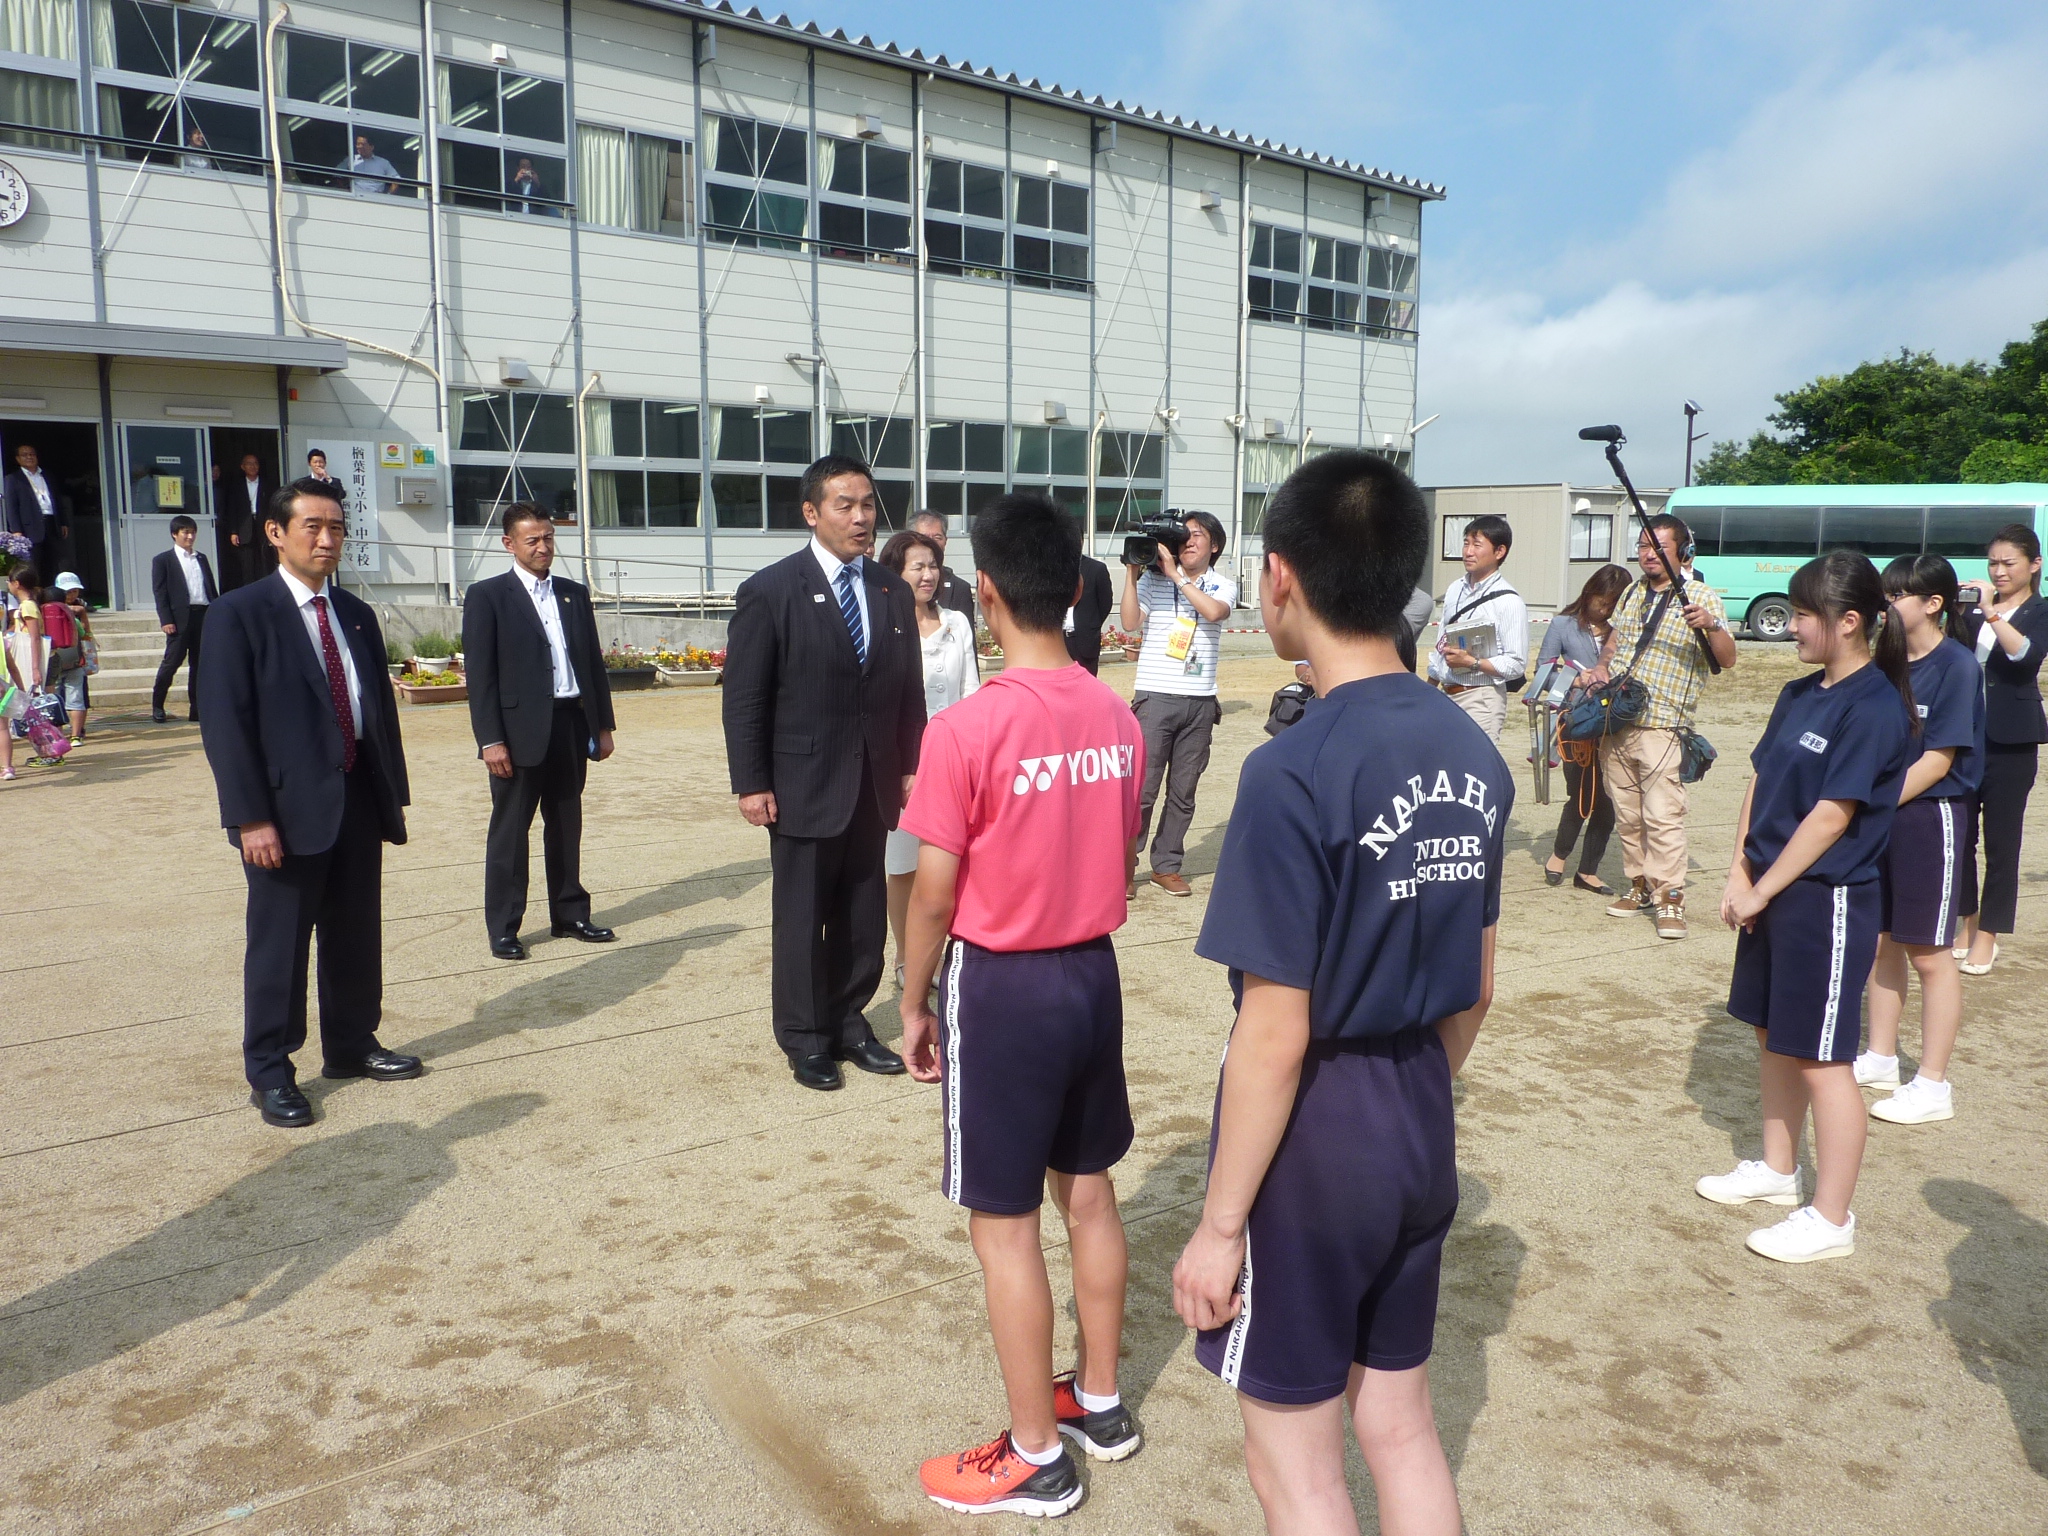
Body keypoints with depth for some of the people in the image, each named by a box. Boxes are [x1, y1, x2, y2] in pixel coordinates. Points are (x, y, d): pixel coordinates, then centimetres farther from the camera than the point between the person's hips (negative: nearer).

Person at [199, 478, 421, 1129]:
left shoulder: (357, 615, 12)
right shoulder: (239, 614, -7)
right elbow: (224, 723, -12)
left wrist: (394, 792, 11)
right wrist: (251, 817, -17)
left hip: (360, 802, 6)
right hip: (288, 809, -6)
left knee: (357, 935, 14)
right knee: (279, 943, 4)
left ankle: (351, 1046, 30)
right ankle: (269, 1073, 17)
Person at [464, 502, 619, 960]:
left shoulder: (575, 593, 13)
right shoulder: (487, 596, -3)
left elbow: (594, 662, 14)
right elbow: (480, 674, -8)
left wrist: (603, 725, 10)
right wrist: (490, 739, -14)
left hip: (571, 725, 5)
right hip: (520, 730, -5)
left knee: (566, 827, 13)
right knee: (509, 831, 3)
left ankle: (570, 914, 24)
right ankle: (503, 929, 11)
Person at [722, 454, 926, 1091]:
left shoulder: (892, 591, 7)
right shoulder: (769, 591, -8)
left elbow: (909, 688, 11)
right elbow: (744, 699, -8)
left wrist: (910, 766, 5)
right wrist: (751, 785, -11)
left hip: (874, 786, 5)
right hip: (804, 786, -4)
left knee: (864, 916, 11)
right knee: (801, 917, 7)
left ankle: (847, 1023, 27)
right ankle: (804, 1039, 21)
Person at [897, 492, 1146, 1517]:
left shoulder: (967, 728, -19)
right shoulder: (1117, 718, 0)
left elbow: (934, 894, -14)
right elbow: (1123, 859, 9)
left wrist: (913, 1005, 0)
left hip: (1001, 985, -7)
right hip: (1094, 972, 7)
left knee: (1004, 1225, 7)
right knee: (1089, 1194, 20)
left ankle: (1035, 1457, 21)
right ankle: (1100, 1402, 37)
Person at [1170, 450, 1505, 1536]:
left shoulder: (1294, 773, -23)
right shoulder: (1471, 751, 0)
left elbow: (1276, 1039, -21)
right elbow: (1475, 987, 8)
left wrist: (1219, 1224, -11)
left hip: (1312, 1135, -7)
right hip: (1420, 1133, 7)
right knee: (1400, 1424, 23)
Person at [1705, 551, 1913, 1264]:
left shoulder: (1873, 707, -17)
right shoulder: (1800, 694, 8)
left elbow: (1832, 815, -19)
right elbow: (1760, 783, 10)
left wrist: (1759, 891, -14)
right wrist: (1739, 873, 1)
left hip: (1829, 901, -8)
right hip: (1772, 891, 8)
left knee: (1821, 1060, 0)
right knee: (1772, 1034, 18)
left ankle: (1831, 1218, 13)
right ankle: (1777, 1169, 36)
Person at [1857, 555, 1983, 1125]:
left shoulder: (1956, 666, -13)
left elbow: (1938, 760, -16)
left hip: (1929, 815, -7)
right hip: (1879, 814, 7)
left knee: (1928, 953, 1)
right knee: (1881, 940, 14)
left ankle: (1933, 1086, 11)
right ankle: (1881, 1059, 28)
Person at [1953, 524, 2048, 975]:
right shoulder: (1974, 608, 10)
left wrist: (1994, 615, -34)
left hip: (2010, 744, -4)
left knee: (2001, 843, 1)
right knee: (1958, 835, 7)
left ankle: (1987, 936, 9)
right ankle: (1967, 924, 21)